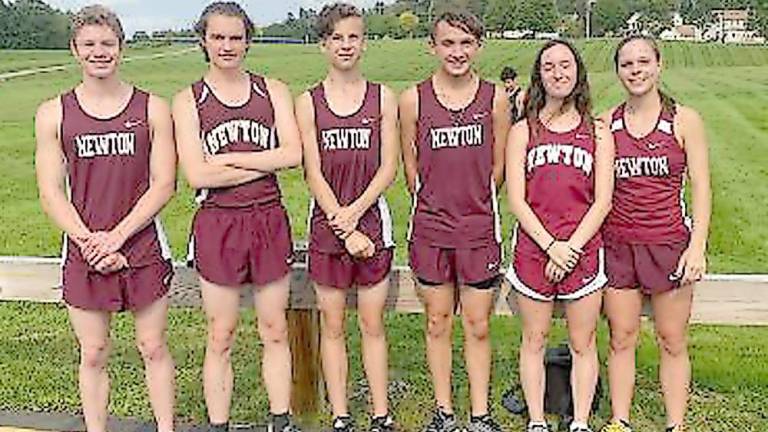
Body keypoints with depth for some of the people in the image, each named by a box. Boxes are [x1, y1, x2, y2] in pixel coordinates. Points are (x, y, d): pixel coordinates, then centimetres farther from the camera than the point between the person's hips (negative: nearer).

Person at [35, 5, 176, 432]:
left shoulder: (153, 108, 0)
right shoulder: (54, 114, 3)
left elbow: (164, 184, -5)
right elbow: (51, 193, 0)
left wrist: (116, 237, -12)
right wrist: (90, 242, -12)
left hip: (143, 247, -1)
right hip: (83, 251, 1)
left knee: (154, 348, 9)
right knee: (94, 355, 10)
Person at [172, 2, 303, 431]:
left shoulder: (273, 91, 6)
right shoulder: (188, 101, 1)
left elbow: (293, 154, -8)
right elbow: (197, 174, -11)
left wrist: (227, 159, -12)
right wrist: (265, 163, -10)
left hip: (269, 221, 2)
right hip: (218, 223, -1)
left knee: (275, 331, 11)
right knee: (221, 338, 8)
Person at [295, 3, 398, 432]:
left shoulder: (382, 97, 4)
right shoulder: (308, 102, 2)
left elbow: (389, 166, -2)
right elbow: (314, 173, -4)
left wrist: (354, 212, -13)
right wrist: (345, 230, -11)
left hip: (372, 219, 0)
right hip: (328, 223, 0)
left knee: (373, 323, 7)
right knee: (333, 325, 7)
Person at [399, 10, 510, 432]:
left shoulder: (495, 97, 0)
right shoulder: (413, 99, -1)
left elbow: (499, 166, 7)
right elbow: (410, 167, 7)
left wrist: (475, 204, 8)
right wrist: (433, 203, 8)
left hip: (480, 227, 0)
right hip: (430, 228, 0)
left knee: (477, 326, 6)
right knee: (438, 322, 10)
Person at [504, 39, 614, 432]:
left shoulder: (598, 131, 7)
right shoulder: (522, 131, 5)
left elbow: (602, 201, 1)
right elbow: (516, 200, -2)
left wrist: (572, 247, -9)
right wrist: (551, 245, -11)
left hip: (584, 250, 0)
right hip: (533, 248, 0)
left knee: (583, 344, 8)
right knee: (534, 342, 9)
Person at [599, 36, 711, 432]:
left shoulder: (684, 120, -2)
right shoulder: (606, 123, 4)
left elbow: (701, 187, -2)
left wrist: (698, 246, -11)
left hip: (669, 243, -2)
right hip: (617, 245, 2)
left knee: (672, 342, 6)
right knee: (622, 339, 9)